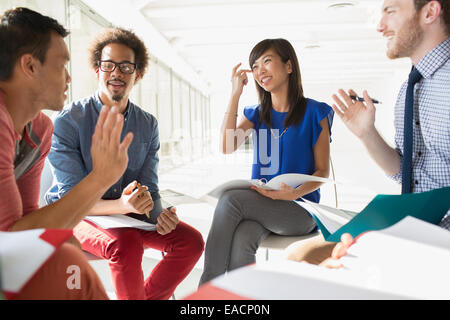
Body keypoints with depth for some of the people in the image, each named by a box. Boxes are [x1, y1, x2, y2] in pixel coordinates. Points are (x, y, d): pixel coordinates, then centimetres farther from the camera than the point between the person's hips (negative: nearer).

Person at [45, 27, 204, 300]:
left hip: (127, 214, 5)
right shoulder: (68, 122, -14)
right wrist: (121, 206, -36)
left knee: (191, 241, -12)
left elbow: (149, 190, -1)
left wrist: (159, 215, -25)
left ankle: (147, 296, 5)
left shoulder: (148, 124, 0)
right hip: (74, 216, -4)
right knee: (126, 244, -34)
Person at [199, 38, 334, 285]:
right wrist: (235, 94, -2)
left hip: (300, 210, -3)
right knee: (240, 243, -32)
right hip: (260, 204, 3)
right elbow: (226, 146, -4)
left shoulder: (314, 113, 2)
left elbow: (322, 171, 0)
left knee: (230, 198, -29)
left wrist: (296, 193, -21)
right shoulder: (256, 114, 15)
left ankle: (207, 287, -22)